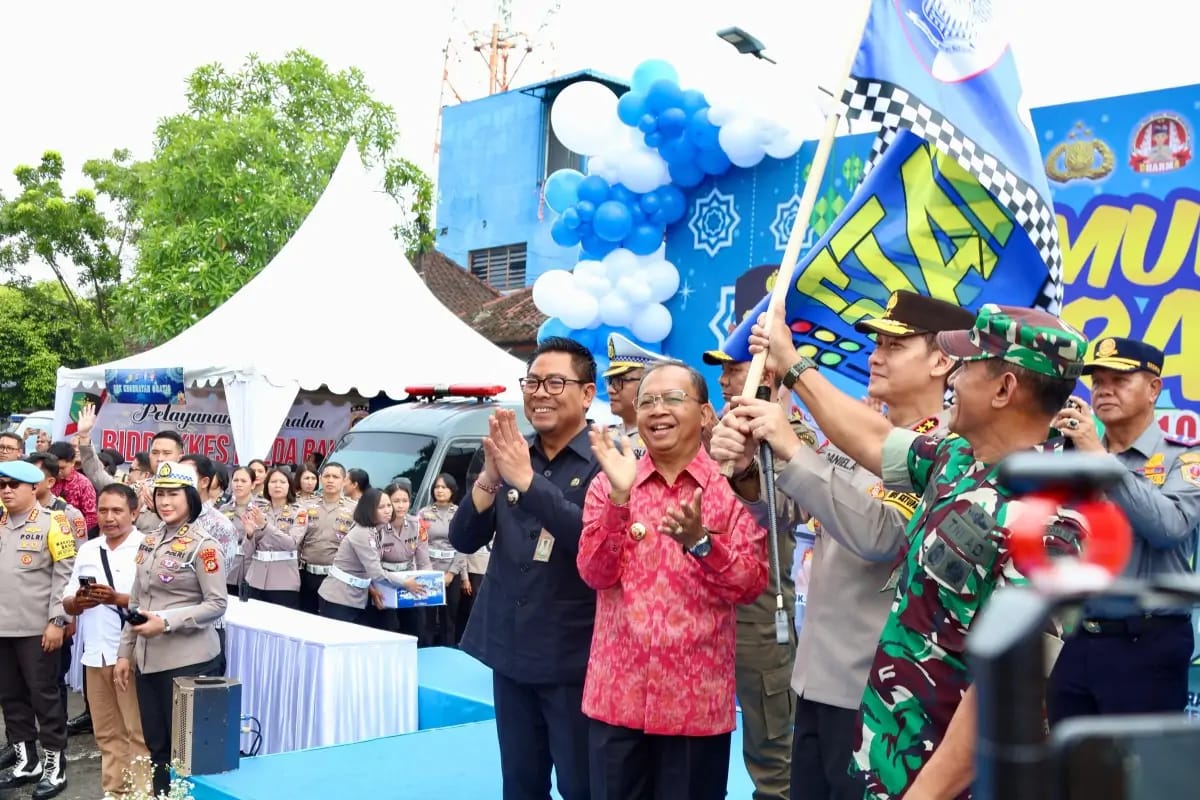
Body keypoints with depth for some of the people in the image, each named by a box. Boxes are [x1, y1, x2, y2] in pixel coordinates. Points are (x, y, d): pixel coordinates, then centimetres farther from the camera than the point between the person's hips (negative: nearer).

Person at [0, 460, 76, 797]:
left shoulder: (52, 522, -5)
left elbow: (65, 573, -8)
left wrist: (57, 620, -13)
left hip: (36, 627, -6)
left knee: (44, 694, 2)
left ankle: (54, 764, 13)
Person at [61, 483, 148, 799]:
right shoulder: (87, 550, 12)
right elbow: (67, 604, 14)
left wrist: (117, 599, -24)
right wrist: (78, 601, -8)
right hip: (95, 654, 6)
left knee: (138, 732, -1)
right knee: (107, 733, 14)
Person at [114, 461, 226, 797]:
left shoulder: (203, 545, -10)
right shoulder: (149, 542, 10)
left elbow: (217, 604, -13)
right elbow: (135, 602, 15)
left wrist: (167, 621, -22)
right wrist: (124, 653, 12)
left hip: (188, 661, -7)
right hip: (147, 660, 7)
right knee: (156, 746, 14)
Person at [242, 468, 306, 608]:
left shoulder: (299, 512, 2)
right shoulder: (258, 511, 8)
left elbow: (292, 543, -15)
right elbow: (247, 552, 7)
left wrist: (264, 525, -22)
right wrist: (249, 534, -13)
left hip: (284, 583, -3)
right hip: (256, 581, 3)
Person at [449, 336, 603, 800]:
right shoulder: (509, 455, 5)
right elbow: (463, 540, 1)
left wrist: (525, 479, -30)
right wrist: (490, 477, -17)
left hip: (574, 658, -5)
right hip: (510, 651, 5)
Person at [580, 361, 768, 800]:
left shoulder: (733, 485, -3)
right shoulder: (609, 483, 3)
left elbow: (752, 585, -9)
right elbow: (596, 574, -7)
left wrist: (699, 541, -25)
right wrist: (620, 496, -19)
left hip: (698, 700, -1)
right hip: (617, 695, 2)